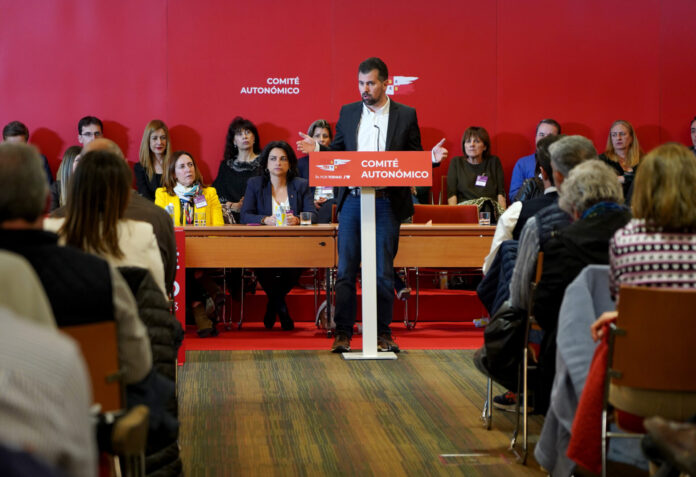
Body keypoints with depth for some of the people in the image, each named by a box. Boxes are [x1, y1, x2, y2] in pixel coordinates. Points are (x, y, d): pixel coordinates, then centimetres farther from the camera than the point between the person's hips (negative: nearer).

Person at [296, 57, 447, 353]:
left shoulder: (406, 115, 4)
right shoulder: (348, 113, 11)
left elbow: (414, 158, 7)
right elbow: (338, 151, 14)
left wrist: (432, 158, -13)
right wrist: (317, 149, -6)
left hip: (386, 203, -2)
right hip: (352, 201, 2)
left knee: (383, 272, 2)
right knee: (346, 271, 2)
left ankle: (383, 332, 12)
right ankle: (343, 333, 8)